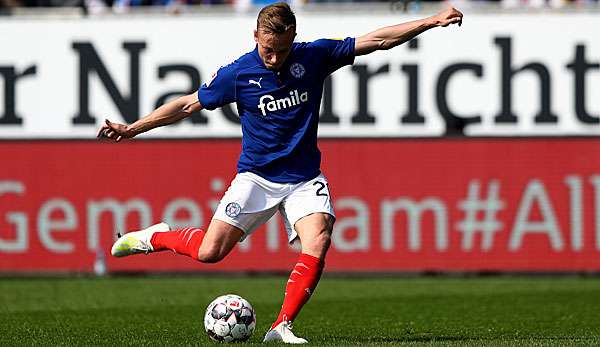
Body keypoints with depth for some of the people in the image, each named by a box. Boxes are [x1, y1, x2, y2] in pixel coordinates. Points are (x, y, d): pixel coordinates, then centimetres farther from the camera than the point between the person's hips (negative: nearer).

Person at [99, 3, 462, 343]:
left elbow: (378, 40, -3)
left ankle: (282, 326, -17)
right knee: (210, 252, -13)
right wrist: (132, 129, -2)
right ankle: (155, 236, 16)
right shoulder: (238, 73, -9)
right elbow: (188, 105, 1)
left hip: (305, 178, 2)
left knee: (317, 243, -24)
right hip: (256, 176, -1)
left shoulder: (314, 56, -5)